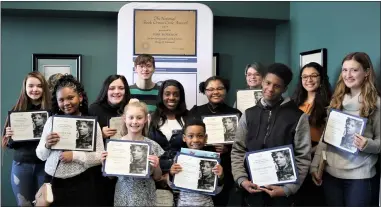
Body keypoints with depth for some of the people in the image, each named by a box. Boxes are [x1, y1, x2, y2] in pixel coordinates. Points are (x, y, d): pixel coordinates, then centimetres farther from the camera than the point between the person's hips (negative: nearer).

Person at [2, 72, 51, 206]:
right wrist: (9, 136, -11)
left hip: (45, 164, -2)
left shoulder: (52, 110, -4)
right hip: (21, 165, 2)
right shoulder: (16, 110, 3)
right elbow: (9, 144, 9)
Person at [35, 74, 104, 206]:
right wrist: (47, 146, -12)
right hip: (52, 182, 3)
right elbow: (41, 156, 7)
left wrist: (75, 155, -18)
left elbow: (100, 157, -8)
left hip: (80, 183, -2)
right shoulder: (51, 121, 3)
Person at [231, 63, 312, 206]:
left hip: (282, 191, -2)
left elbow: (303, 157, -5)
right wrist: (241, 179, -7)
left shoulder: (298, 117, -3)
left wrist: (288, 188, -12)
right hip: (252, 189, 3)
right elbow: (238, 150, 6)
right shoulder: (248, 114, 6)